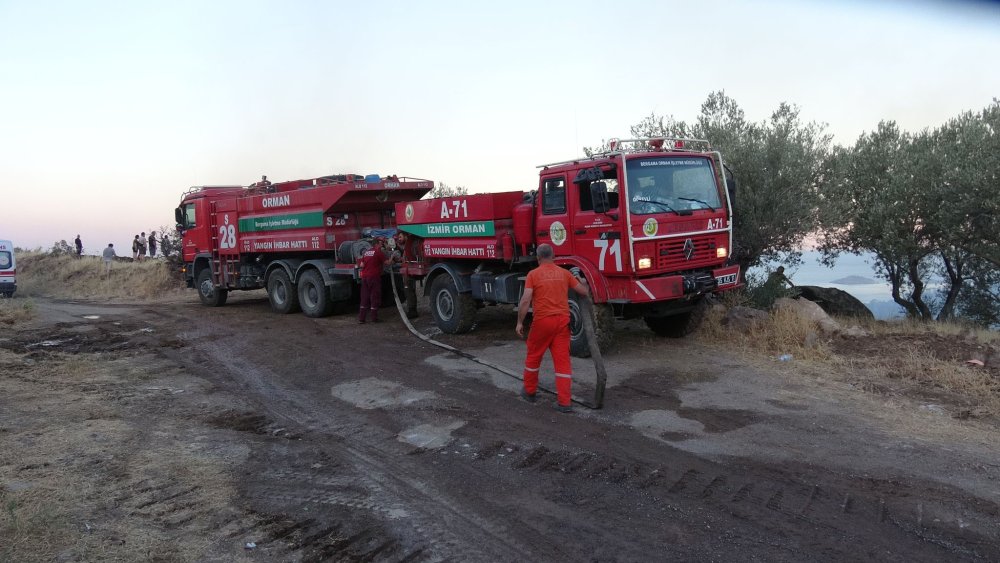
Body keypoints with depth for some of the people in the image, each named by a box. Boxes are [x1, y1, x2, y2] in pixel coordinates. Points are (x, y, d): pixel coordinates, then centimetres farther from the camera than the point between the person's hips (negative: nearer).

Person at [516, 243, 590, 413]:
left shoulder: (533, 274, -4)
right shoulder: (564, 273, 6)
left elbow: (525, 300, -11)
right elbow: (584, 291, 12)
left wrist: (520, 322, -4)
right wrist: (587, 294, 35)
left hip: (542, 321, -2)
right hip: (562, 321, 3)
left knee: (533, 356, 17)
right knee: (563, 360, 3)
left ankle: (529, 391, 31)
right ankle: (565, 402, 0)